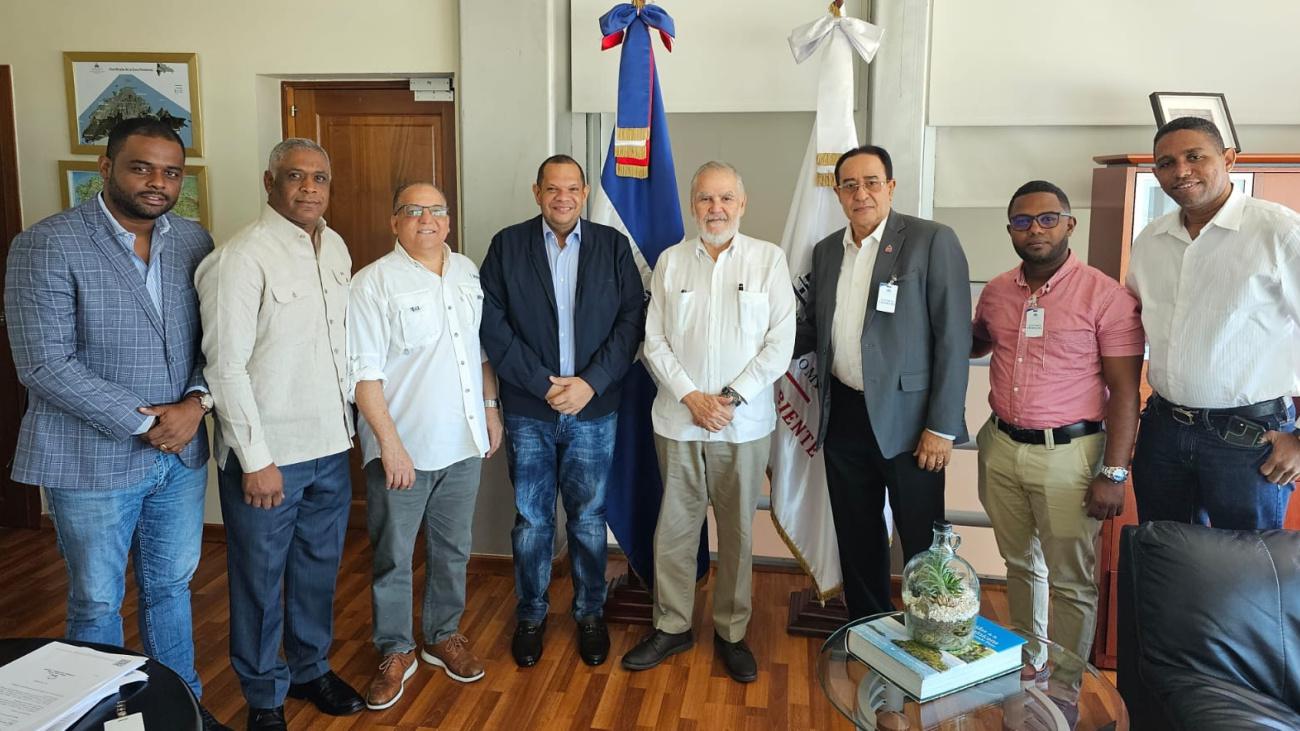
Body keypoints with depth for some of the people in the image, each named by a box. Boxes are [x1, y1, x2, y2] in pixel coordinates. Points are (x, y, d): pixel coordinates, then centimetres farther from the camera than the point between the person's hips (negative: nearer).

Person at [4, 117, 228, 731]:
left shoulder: (195, 242, 2)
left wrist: (196, 403, -13)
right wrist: (146, 424, -17)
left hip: (183, 452, 5)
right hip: (93, 461, -4)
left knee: (171, 587, 19)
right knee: (97, 603, 12)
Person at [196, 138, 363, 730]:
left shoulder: (336, 248, 7)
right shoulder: (242, 258, -16)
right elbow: (225, 366, -17)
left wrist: (347, 423, 13)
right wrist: (256, 459, -16)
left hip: (330, 444, 6)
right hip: (267, 454, -6)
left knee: (318, 568, 20)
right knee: (261, 579, 10)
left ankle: (311, 668, 40)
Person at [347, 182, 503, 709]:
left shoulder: (467, 273, 7)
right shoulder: (374, 283, -11)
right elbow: (364, 371, -14)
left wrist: (491, 406, 10)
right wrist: (389, 443, -17)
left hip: (463, 444, 5)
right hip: (403, 448, -5)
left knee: (453, 550, 17)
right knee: (393, 557, 9)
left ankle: (444, 636, 35)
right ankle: (396, 652, 27)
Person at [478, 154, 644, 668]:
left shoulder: (613, 246, 3)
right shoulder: (507, 245, 1)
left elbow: (632, 319, -3)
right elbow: (491, 323, -6)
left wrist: (591, 382, -13)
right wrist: (542, 384, -13)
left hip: (594, 409, 0)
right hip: (528, 410, 0)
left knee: (589, 519, 10)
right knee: (531, 520, 10)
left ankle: (590, 613, 29)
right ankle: (530, 615, 29)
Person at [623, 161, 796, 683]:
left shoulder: (769, 259, -1)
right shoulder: (671, 261, 4)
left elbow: (780, 342, -5)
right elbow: (654, 340, 3)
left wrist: (731, 398, -11)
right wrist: (689, 397, -8)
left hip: (745, 421, -1)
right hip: (678, 419, 1)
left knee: (737, 530, 9)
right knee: (674, 526, 9)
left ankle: (731, 631, 25)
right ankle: (672, 626, 25)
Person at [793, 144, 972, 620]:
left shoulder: (933, 241, -7)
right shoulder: (826, 251, 10)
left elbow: (954, 338, -11)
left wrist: (942, 426, -15)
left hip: (906, 419, -5)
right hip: (844, 416, 5)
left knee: (922, 544, 4)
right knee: (856, 538, 16)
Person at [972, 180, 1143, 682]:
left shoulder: (1106, 296, -10)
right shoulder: (996, 292, 6)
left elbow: (1124, 391, -10)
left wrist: (1113, 473, -14)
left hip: (1067, 453, -5)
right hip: (1002, 447, 5)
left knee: (1071, 581, 5)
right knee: (1020, 565, 18)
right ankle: (1028, 663, 36)